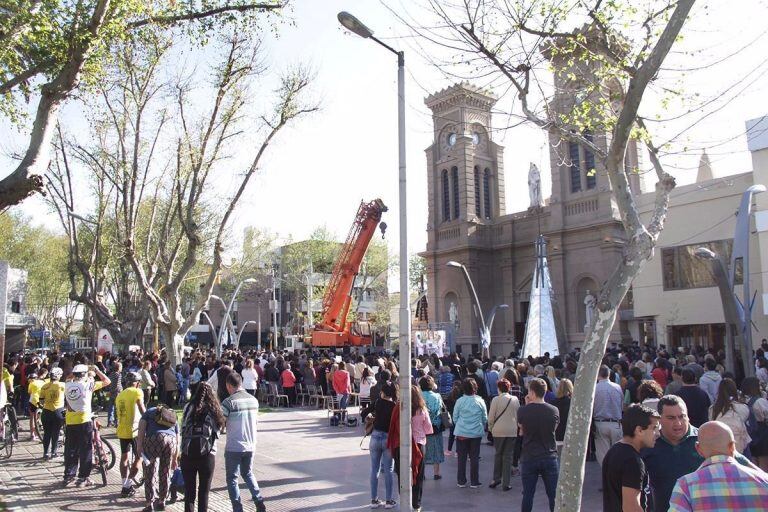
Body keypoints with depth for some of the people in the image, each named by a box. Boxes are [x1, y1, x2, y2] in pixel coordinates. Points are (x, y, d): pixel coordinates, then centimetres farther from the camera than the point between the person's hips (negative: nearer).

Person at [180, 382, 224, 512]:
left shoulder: (188, 407, 5)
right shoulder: (215, 410, 2)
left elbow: (183, 428, 2)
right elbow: (218, 431, 1)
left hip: (187, 454, 1)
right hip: (207, 455, -1)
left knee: (189, 491, 11)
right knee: (204, 492, 13)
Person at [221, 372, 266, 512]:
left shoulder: (229, 402, -15)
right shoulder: (254, 400, 3)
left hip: (234, 447, -6)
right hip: (250, 445, 6)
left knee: (232, 479, 9)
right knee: (248, 473, 23)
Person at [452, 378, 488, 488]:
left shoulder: (459, 401, -8)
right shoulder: (480, 401, -6)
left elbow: (455, 418, 0)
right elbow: (485, 418, 3)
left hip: (461, 433, 0)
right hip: (476, 433, 0)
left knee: (462, 458, 10)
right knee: (475, 458, 9)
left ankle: (461, 481, 16)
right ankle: (474, 482, 13)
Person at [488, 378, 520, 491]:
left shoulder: (496, 399, -8)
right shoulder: (515, 399, 0)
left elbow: (491, 417, -6)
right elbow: (518, 416, 7)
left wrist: (490, 427, 10)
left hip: (498, 431, -2)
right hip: (512, 431, 2)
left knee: (498, 454, 16)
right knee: (508, 456, 7)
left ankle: (496, 479, 13)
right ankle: (505, 484, 9)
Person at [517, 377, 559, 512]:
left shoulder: (522, 411, -11)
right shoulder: (554, 410, -6)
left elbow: (521, 431, 4)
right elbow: (554, 429, 10)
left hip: (528, 458, -1)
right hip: (549, 457, 1)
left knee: (528, 495, 8)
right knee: (554, 495, 10)